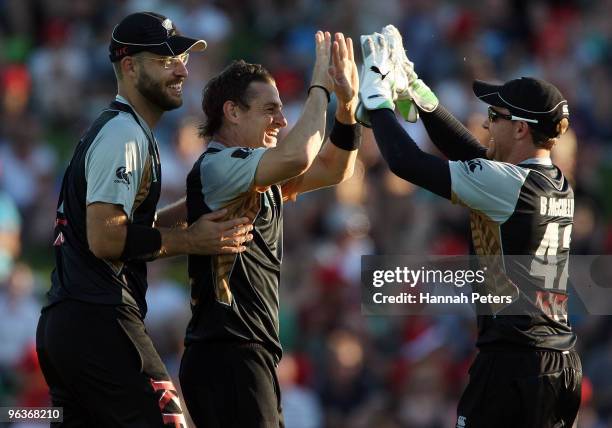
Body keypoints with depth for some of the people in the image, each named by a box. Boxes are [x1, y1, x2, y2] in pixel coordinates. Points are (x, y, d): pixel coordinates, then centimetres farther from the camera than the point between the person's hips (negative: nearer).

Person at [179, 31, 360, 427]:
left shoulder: (262, 179, 18)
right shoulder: (215, 167, -12)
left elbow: (334, 169, 23)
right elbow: (298, 157, -26)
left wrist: (347, 104, 8)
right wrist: (320, 88, -12)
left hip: (253, 357, 10)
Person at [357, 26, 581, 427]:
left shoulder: (509, 183, -14)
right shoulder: (558, 184, 11)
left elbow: (408, 162, -12)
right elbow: (468, 152, 22)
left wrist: (377, 94, 2)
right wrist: (415, 89, 21)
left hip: (513, 361, -8)